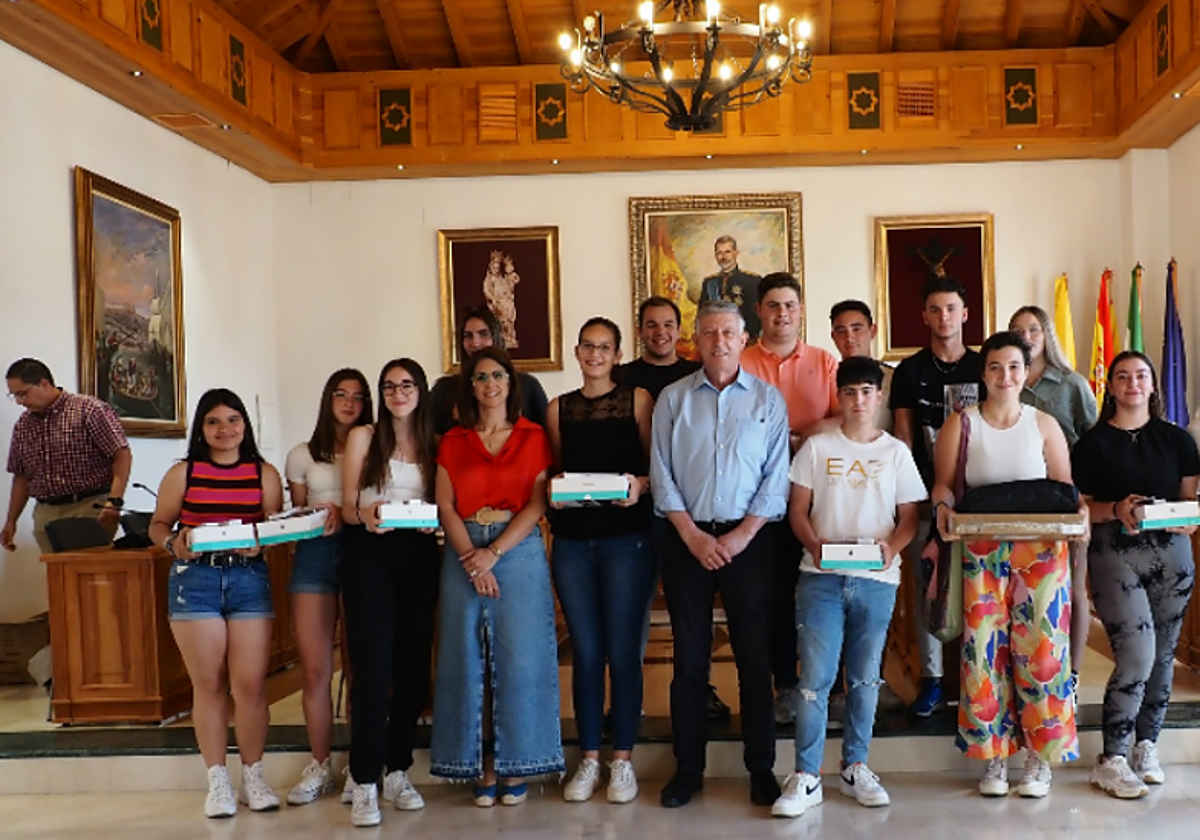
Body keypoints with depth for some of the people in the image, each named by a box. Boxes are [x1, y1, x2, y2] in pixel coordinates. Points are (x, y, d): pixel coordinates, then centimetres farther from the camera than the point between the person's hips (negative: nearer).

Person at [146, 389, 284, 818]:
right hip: (195, 579, 0)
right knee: (209, 685, 4)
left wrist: (261, 543, -15)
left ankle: (253, 778, 15)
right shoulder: (182, 473, 5)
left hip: (250, 578, 1)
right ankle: (217, 781, 16)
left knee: (251, 684, -2)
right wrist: (174, 544, -12)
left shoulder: (265, 474, 7)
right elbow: (158, 525, 9)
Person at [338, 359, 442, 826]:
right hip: (371, 552, -3)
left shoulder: (433, 443, 12)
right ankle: (364, 783, -4)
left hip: (419, 554, 3)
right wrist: (365, 515, -20)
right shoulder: (364, 437, 5)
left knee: (413, 664, 4)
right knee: (372, 666, -9)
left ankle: (398, 772, 16)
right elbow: (346, 506, 1)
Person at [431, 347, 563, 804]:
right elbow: (445, 505, 3)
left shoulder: (533, 436, 5)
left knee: (519, 658, -2)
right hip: (463, 552, 2)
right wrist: (470, 558, -10)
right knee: (469, 658, 2)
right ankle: (483, 766, 11)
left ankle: (517, 766, 9)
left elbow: (537, 503, -3)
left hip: (519, 549, -2)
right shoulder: (453, 441, 11)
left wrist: (494, 553, -11)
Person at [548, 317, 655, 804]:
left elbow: (657, 466, 3)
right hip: (572, 541, 3)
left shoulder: (637, 400, 3)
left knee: (623, 652, 0)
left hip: (626, 539, -3)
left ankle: (622, 760, 13)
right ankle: (589, 759, 18)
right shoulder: (558, 408, 12)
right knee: (585, 653, 8)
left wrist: (641, 483, -17)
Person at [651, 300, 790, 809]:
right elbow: (661, 474, 1)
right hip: (687, 539, 1)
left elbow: (775, 477, -1)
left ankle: (761, 768, 17)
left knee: (754, 655, 5)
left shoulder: (768, 400, 3)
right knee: (689, 657, 7)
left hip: (748, 540, 0)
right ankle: (688, 768, 18)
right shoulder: (673, 399, 5)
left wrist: (741, 536, -9)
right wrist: (694, 536, -7)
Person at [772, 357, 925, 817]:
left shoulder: (896, 452, 7)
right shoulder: (816, 447, 6)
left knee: (865, 677, 9)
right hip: (822, 577, -1)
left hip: (877, 580, 1)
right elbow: (798, 509, 5)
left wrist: (892, 546, -14)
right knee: (815, 677, -4)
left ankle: (855, 768, 23)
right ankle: (806, 776, 2)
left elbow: (909, 516, 6)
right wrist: (814, 544, -14)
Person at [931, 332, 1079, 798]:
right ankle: (995, 755, 12)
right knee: (985, 648, -2)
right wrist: (944, 506, -19)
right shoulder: (961, 423, 3)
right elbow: (943, 481, 1)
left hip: (1041, 548, 1)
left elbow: (1065, 487, 7)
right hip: (982, 550, 0)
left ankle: (1039, 757, 13)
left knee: (1039, 647, -1)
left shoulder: (1043, 424, 6)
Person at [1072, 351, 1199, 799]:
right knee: (1137, 654, -13)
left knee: (1163, 654, 8)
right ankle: (1111, 760, -2)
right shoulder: (1093, 442, 3)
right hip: (1114, 553, -4)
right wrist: (1116, 510, -18)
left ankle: (1147, 745, 24)